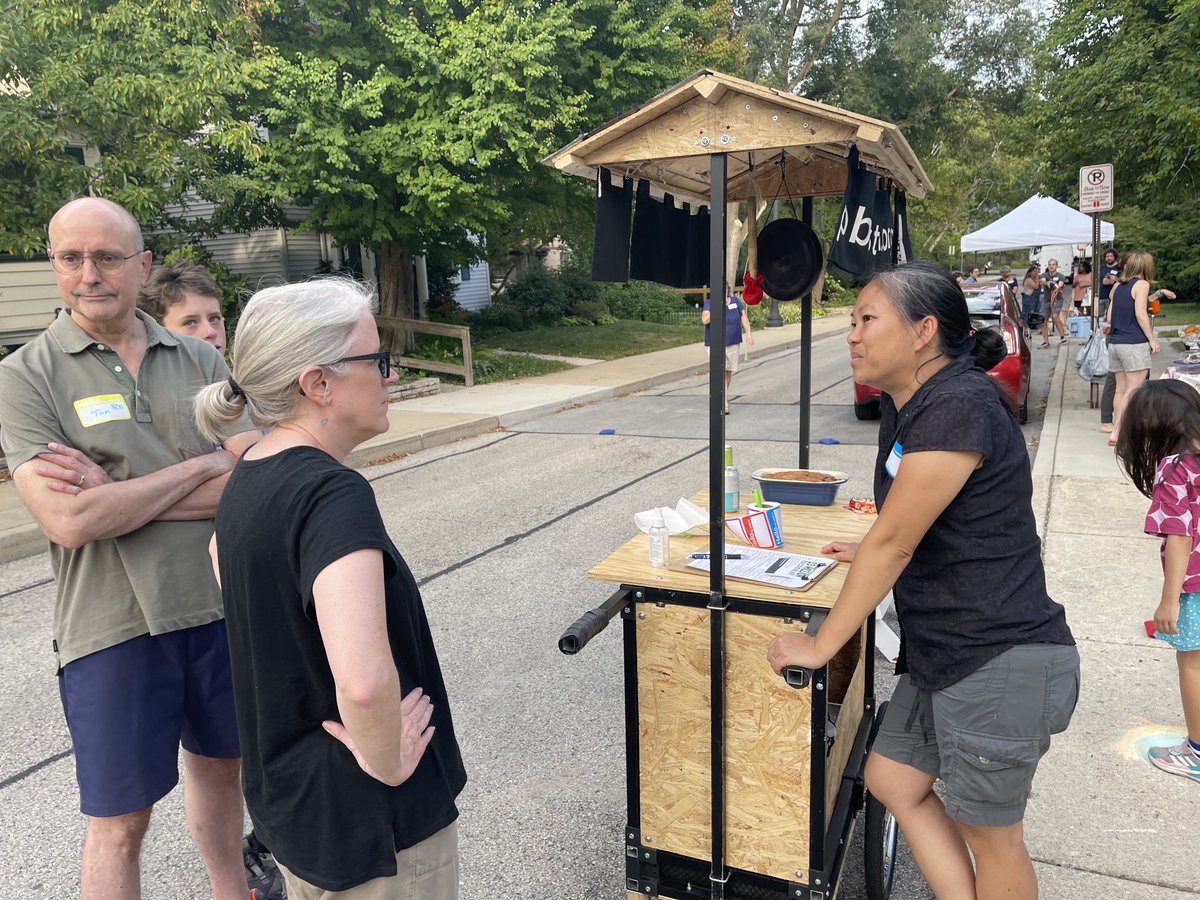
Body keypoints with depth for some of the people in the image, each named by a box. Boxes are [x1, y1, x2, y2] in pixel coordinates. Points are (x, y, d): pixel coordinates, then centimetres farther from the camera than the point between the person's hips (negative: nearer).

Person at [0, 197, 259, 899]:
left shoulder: (200, 360, 2)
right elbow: (70, 520, -20)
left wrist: (117, 492, -17)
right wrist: (205, 465, -14)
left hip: (221, 607, 4)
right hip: (114, 629, -3)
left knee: (218, 763, 23)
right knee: (121, 819, 9)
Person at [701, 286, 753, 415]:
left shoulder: (736, 301, 3)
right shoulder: (709, 303, -7)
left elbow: (744, 317, 4)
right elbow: (705, 320, -22)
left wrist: (748, 333, -7)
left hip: (733, 343, 4)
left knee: (728, 372, 11)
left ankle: (724, 398, 31)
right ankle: (724, 404, -14)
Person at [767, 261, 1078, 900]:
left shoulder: (959, 408, -24)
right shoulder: (905, 405, 6)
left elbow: (892, 541, -23)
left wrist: (821, 645, -16)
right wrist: (871, 554, 14)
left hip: (999, 663, -9)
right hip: (941, 653, 10)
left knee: (989, 834, 10)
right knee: (893, 782, 18)